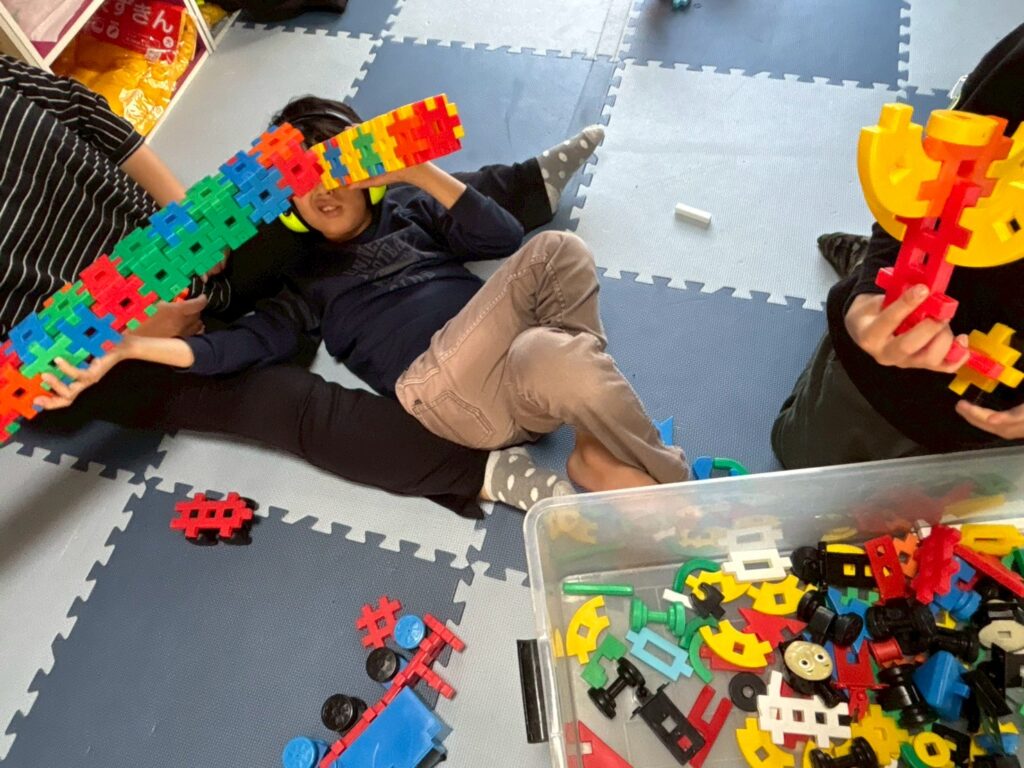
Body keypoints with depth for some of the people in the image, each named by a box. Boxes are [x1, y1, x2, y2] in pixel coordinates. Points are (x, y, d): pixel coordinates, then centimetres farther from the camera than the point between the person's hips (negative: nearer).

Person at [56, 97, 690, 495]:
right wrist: (129, 346, -1)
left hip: (508, 363, 3)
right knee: (566, 363, -35)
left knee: (555, 252, -27)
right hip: (441, 386, -3)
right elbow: (240, 346, 11)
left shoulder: (407, 206, 26)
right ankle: (672, 483, -12)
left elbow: (503, 238, 12)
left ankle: (601, 456, -18)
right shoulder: (307, 281, 24)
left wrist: (422, 173, 2)